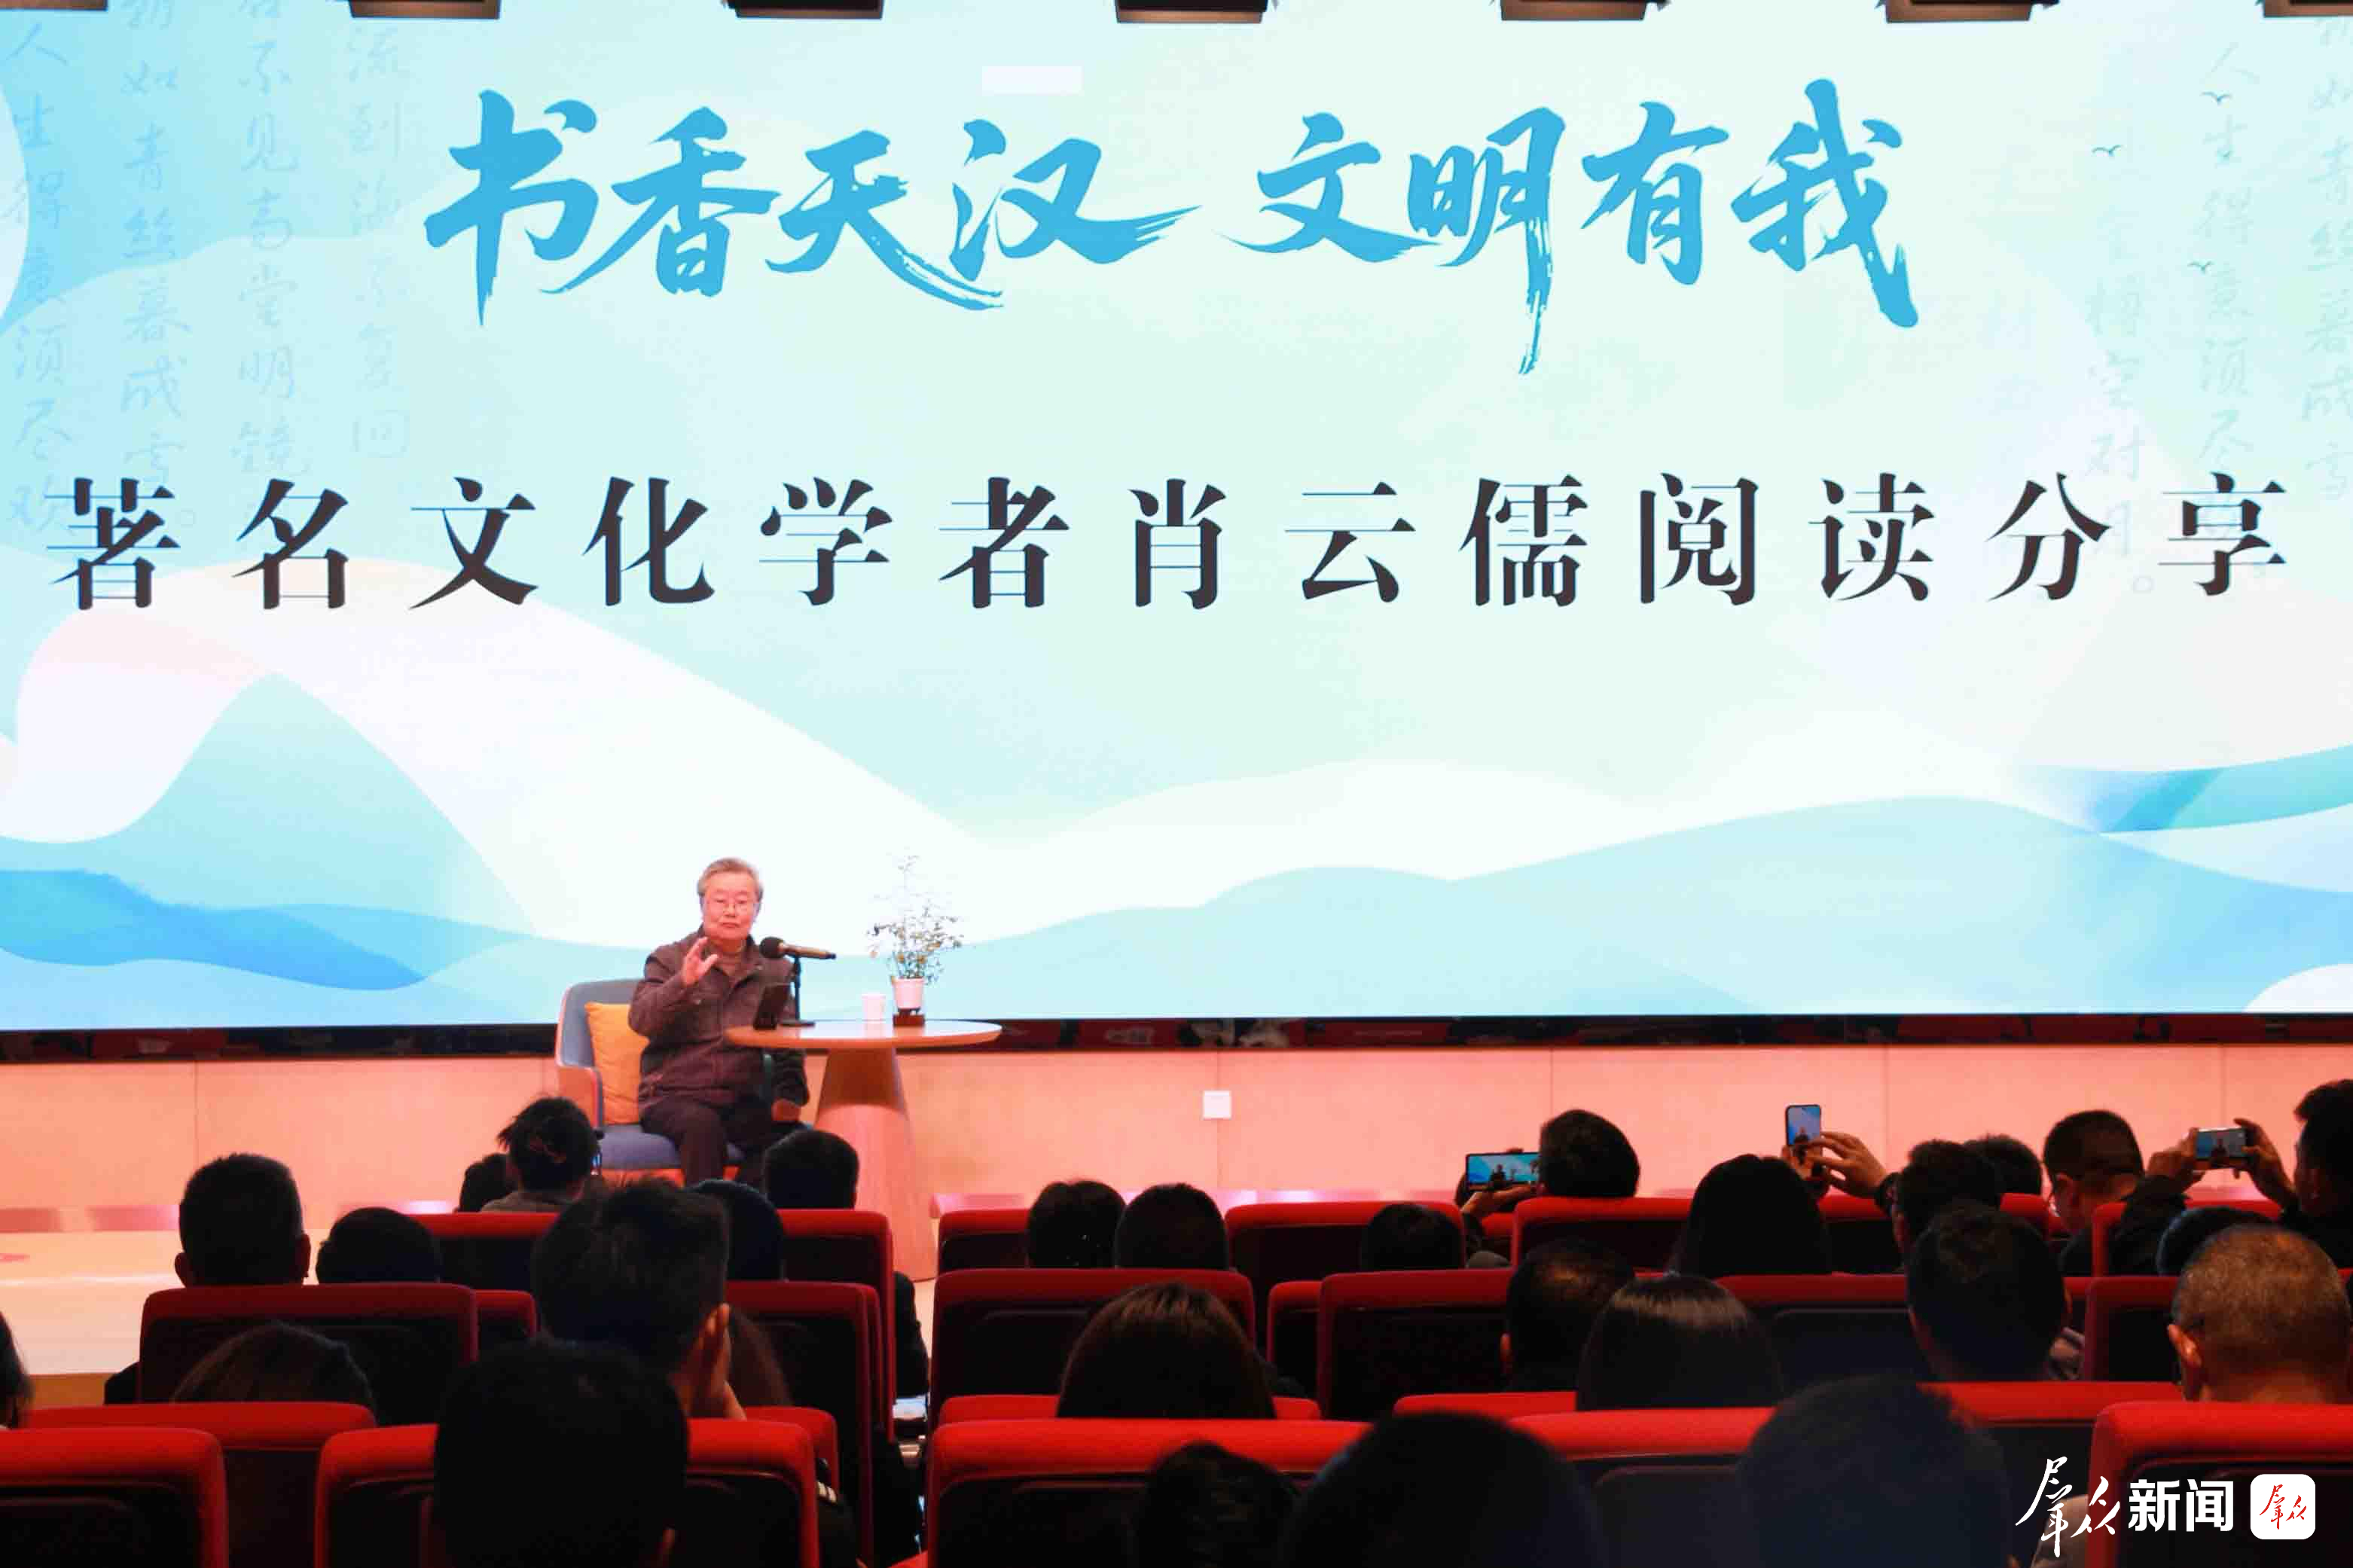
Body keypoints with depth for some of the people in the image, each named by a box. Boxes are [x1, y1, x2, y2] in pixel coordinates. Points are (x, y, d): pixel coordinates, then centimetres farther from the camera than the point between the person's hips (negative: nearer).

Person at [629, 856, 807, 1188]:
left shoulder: (776, 970, 13)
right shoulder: (669, 959, 6)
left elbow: (788, 1046, 12)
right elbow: (641, 1021, -9)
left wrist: (790, 1097, -6)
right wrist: (683, 982, -24)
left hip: (742, 1099, 2)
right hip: (671, 1097, -2)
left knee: (790, 1133, -28)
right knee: (704, 1124, -36)